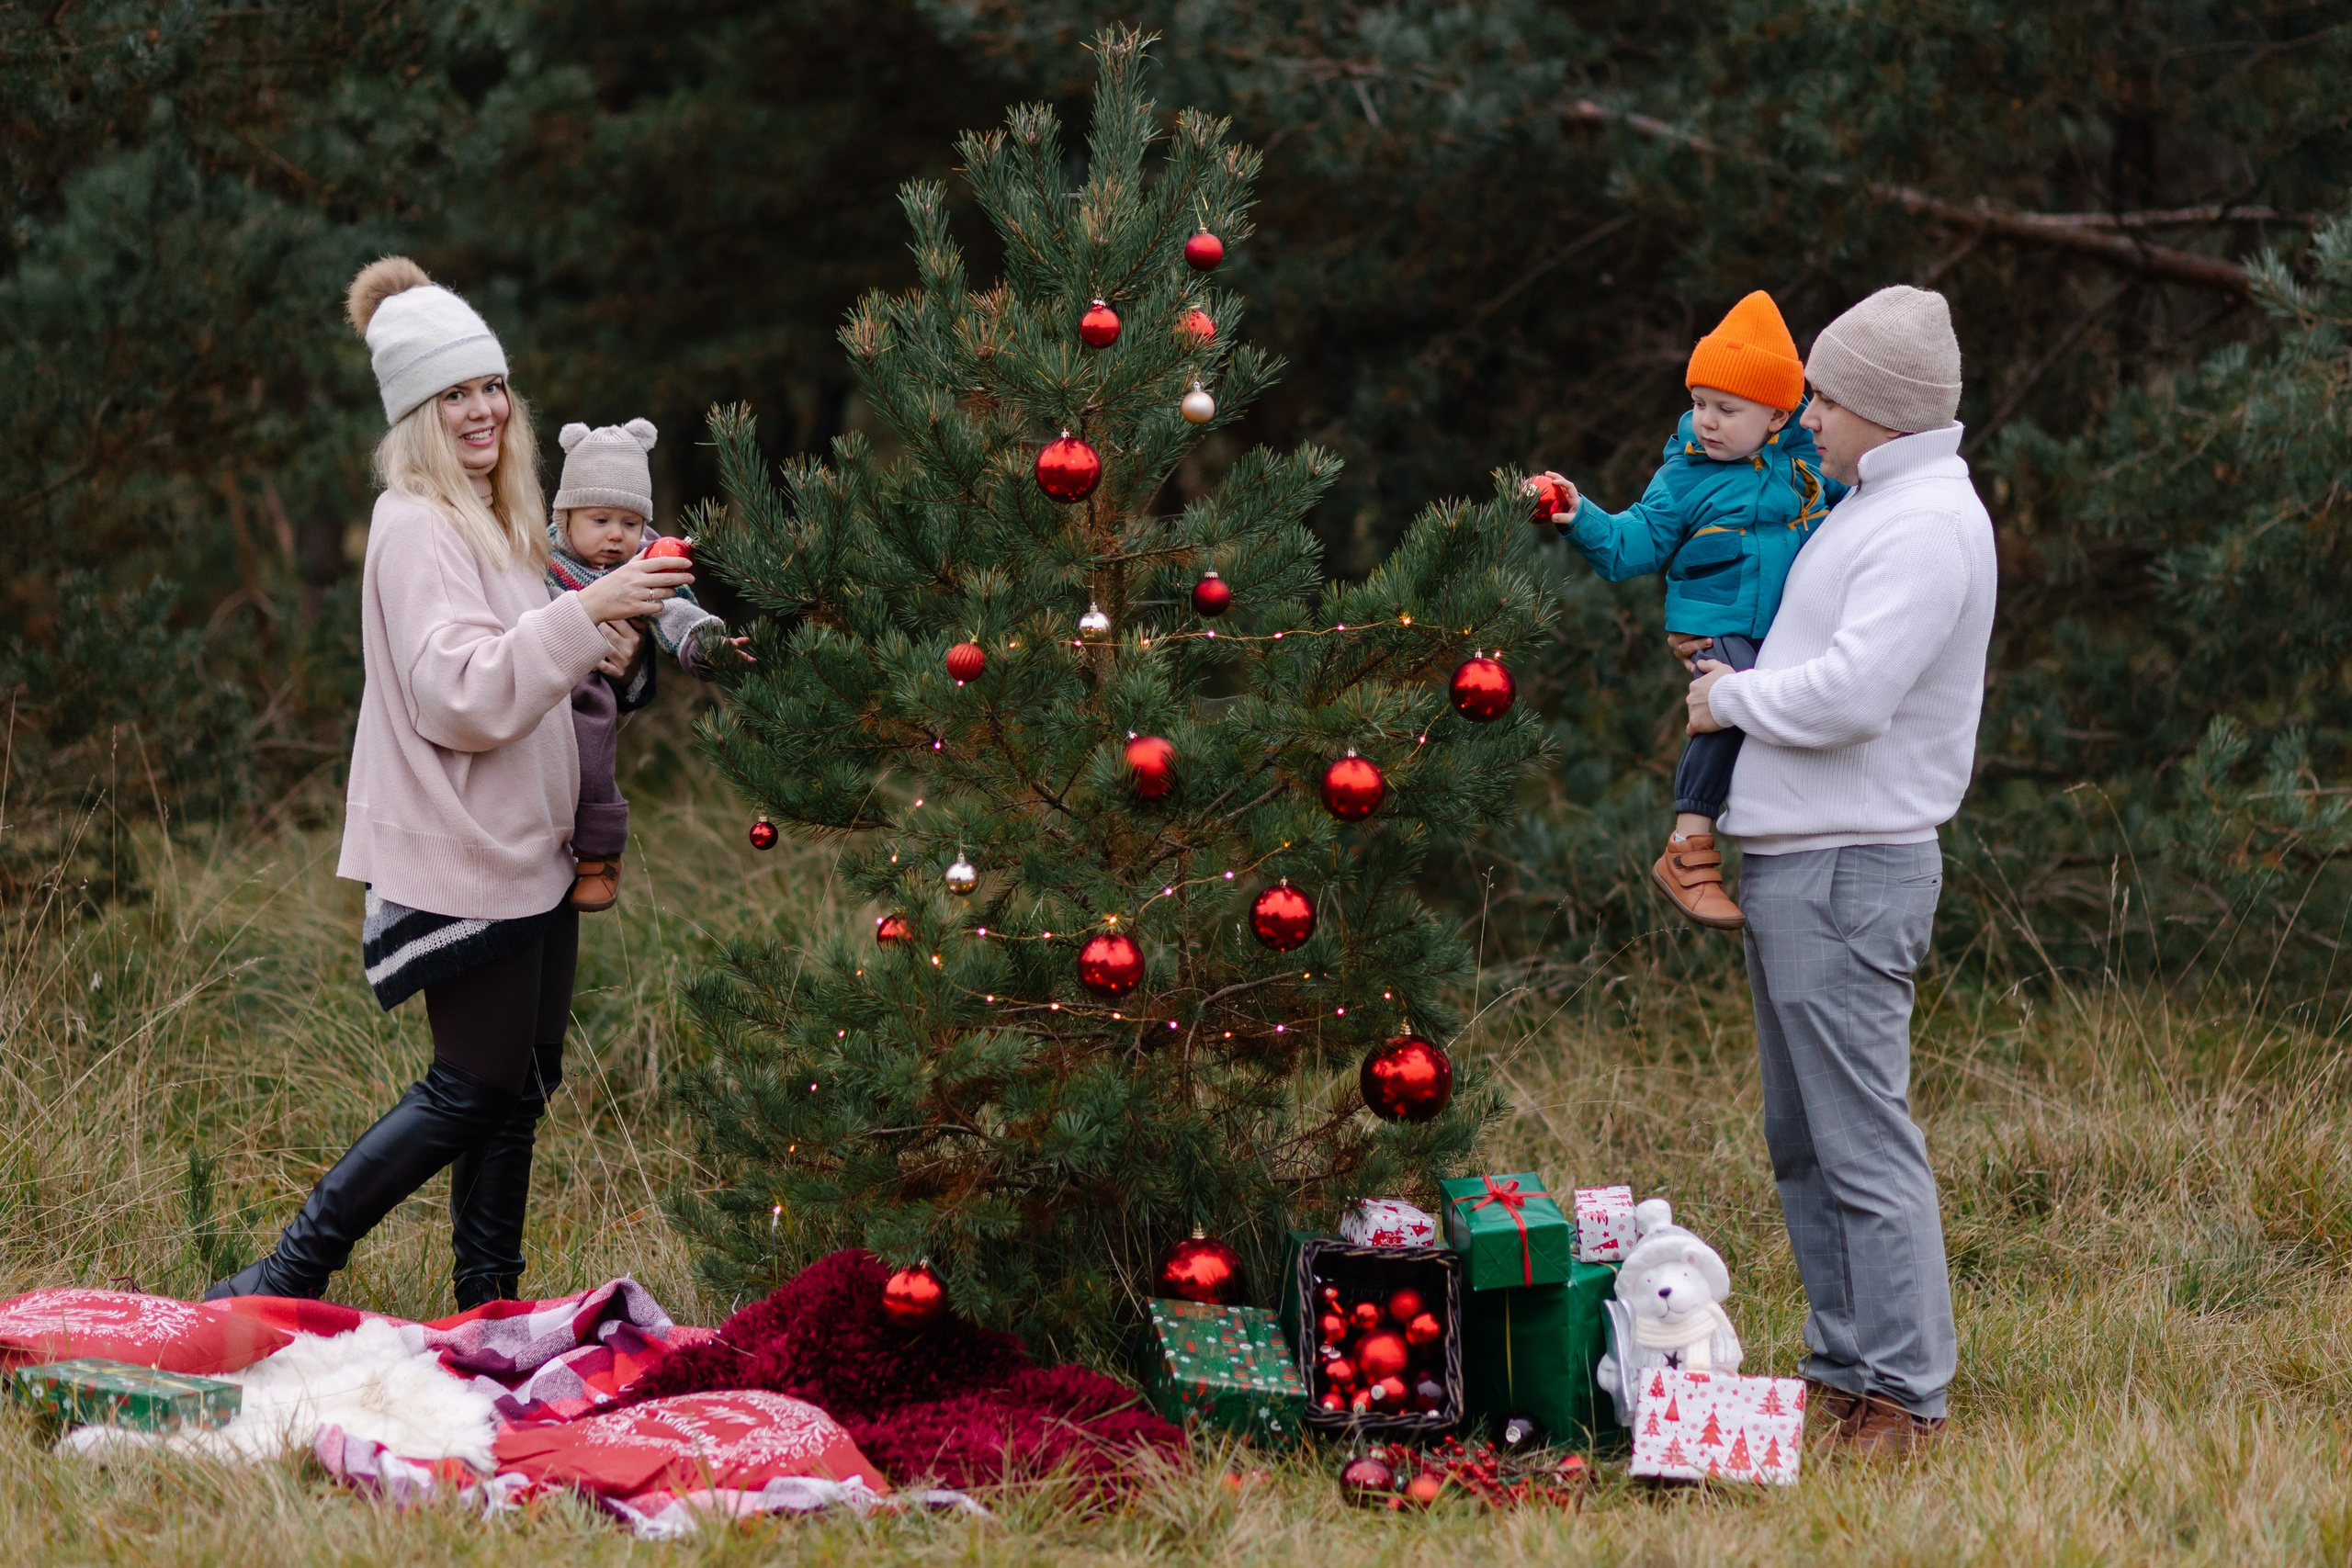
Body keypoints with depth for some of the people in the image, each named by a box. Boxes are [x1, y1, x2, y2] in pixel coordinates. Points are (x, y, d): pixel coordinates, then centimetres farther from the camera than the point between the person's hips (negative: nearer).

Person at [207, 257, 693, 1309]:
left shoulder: (493, 519, 15)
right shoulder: (416, 528, -15)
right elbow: (458, 692, -25)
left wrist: (597, 653, 8)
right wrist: (585, 614, -30)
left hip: (526, 846, 9)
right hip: (463, 855, -9)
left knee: (524, 1079, 10)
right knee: (474, 1086, -7)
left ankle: (487, 1305, 17)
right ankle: (287, 1280, -3)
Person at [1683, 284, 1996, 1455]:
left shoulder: (1928, 526, -16)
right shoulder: (1878, 505, 17)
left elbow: (1851, 693, -24)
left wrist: (1731, 697, -9)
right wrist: (1735, 682, 14)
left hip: (1849, 873, -11)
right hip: (1793, 861, 11)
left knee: (1861, 1139, -10)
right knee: (1803, 1140, 16)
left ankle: (1904, 1399, -8)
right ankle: (1845, 1373, 23)